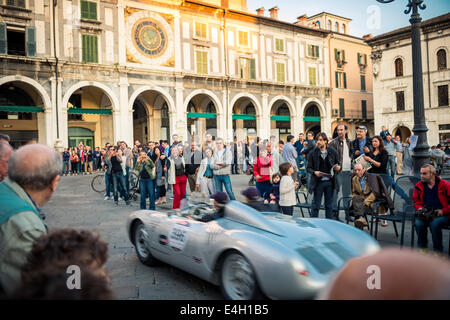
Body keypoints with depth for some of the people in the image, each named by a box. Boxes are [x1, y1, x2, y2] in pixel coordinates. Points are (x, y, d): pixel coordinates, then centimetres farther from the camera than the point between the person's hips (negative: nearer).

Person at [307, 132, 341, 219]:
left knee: (329, 205, 10)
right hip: (318, 182, -2)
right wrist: (314, 172, -20)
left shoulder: (333, 152, 3)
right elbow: (309, 168, 0)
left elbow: (338, 165, 10)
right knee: (316, 204, 2)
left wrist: (338, 168, -13)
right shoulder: (312, 153, -2)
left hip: (329, 181, 2)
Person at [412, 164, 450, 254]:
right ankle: (422, 248, -8)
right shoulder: (419, 186, 10)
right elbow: (416, 200, 23)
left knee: (434, 223, -35)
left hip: (443, 215, -3)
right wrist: (419, 207, 4)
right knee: (418, 223, -29)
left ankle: (438, 251, -16)